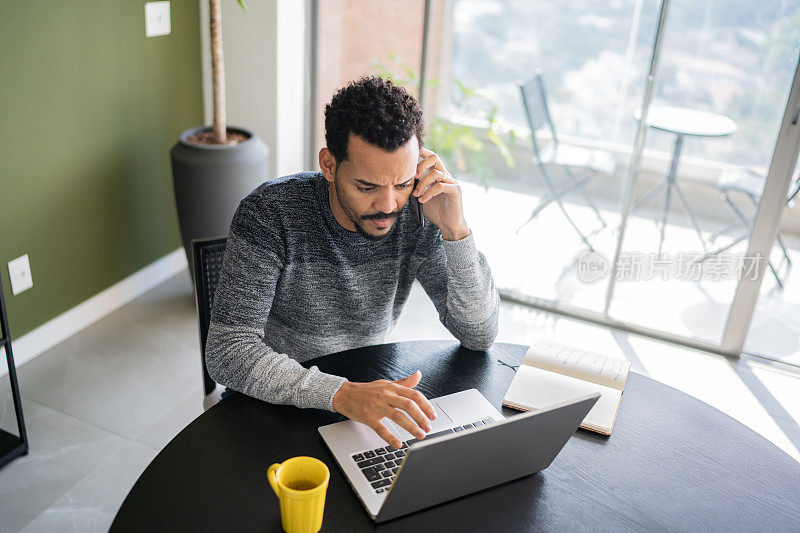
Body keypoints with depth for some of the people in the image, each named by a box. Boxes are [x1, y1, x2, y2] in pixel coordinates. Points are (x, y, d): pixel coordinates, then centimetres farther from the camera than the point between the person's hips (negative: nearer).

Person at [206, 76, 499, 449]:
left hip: (368, 389, 3)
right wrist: (340, 394, -42)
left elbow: (480, 335, -11)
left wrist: (455, 229, -25)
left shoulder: (416, 215, -12)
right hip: (278, 402, -2)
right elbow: (227, 353, -27)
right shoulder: (269, 213, -22)